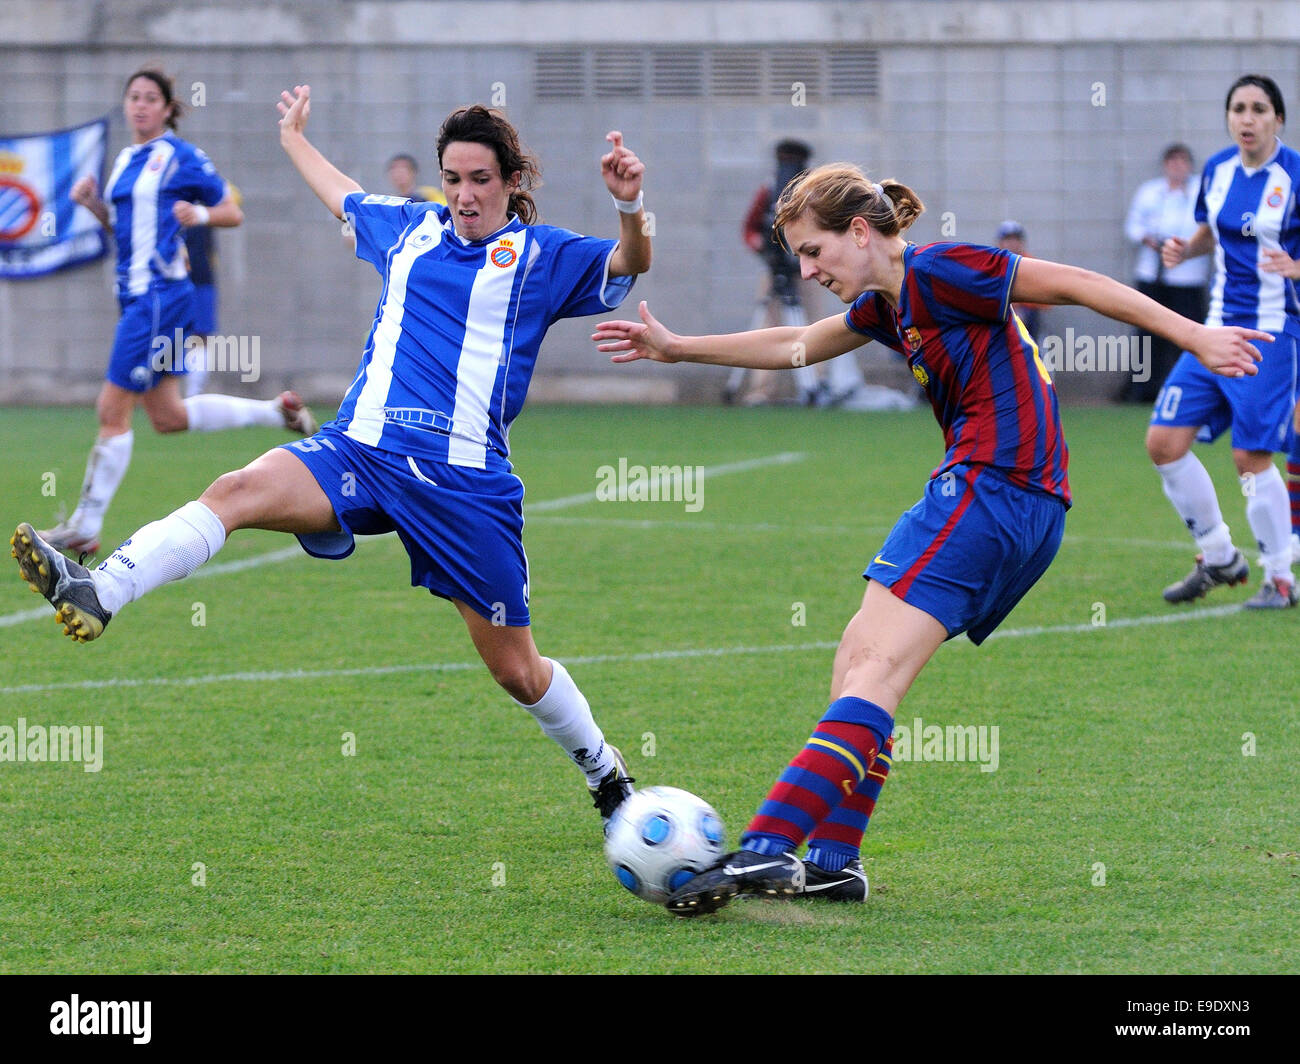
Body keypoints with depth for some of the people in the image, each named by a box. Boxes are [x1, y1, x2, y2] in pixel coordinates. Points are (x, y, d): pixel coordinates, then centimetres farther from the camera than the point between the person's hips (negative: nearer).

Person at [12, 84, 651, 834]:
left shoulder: (539, 254, 5)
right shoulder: (411, 227, 17)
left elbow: (630, 266, -8)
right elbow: (343, 197, 37)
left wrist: (630, 206, -27)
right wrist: (297, 139, 50)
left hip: (464, 480, -3)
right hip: (361, 452, 3)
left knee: (516, 668, 4)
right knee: (238, 491, -26)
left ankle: (606, 771, 30)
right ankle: (97, 594, -42)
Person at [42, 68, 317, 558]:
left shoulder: (180, 157, -6)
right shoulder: (125, 160, 16)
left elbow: (233, 212, -1)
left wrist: (200, 214, -19)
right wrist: (92, 203, 7)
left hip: (160, 293, -9)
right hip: (134, 293, 9)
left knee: (113, 411, -8)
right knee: (167, 416, 13)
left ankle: (85, 529, -2)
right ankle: (277, 410, 25)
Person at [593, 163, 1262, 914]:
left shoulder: (939, 271, -9)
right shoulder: (886, 305, 19)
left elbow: (1079, 284, -8)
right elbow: (793, 347, 35)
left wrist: (1195, 336, -9)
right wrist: (676, 349, 38)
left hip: (991, 485, -10)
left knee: (876, 666, -15)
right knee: (859, 657, 10)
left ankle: (765, 850, -21)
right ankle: (834, 861, 7)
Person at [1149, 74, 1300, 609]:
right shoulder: (1217, 170, 5)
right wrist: (1185, 248, 2)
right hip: (1219, 327, 6)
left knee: (1251, 458, -8)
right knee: (1164, 443, 0)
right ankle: (1219, 558, 17)